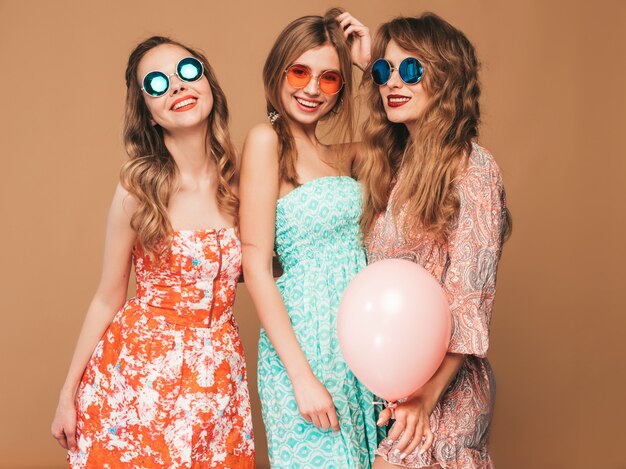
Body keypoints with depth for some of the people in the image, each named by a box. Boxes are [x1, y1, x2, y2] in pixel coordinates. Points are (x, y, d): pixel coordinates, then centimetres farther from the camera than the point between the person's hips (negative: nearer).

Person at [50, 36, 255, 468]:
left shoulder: (236, 182, -1)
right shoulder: (138, 190, -11)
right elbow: (108, 300, -2)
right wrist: (69, 394, 2)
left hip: (217, 374, 3)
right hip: (139, 370, -3)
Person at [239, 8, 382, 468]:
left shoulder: (339, 155, 9)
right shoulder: (267, 140, -9)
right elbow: (255, 267, -13)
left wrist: (373, 65, 3)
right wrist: (302, 376, -17)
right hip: (306, 340, -6)